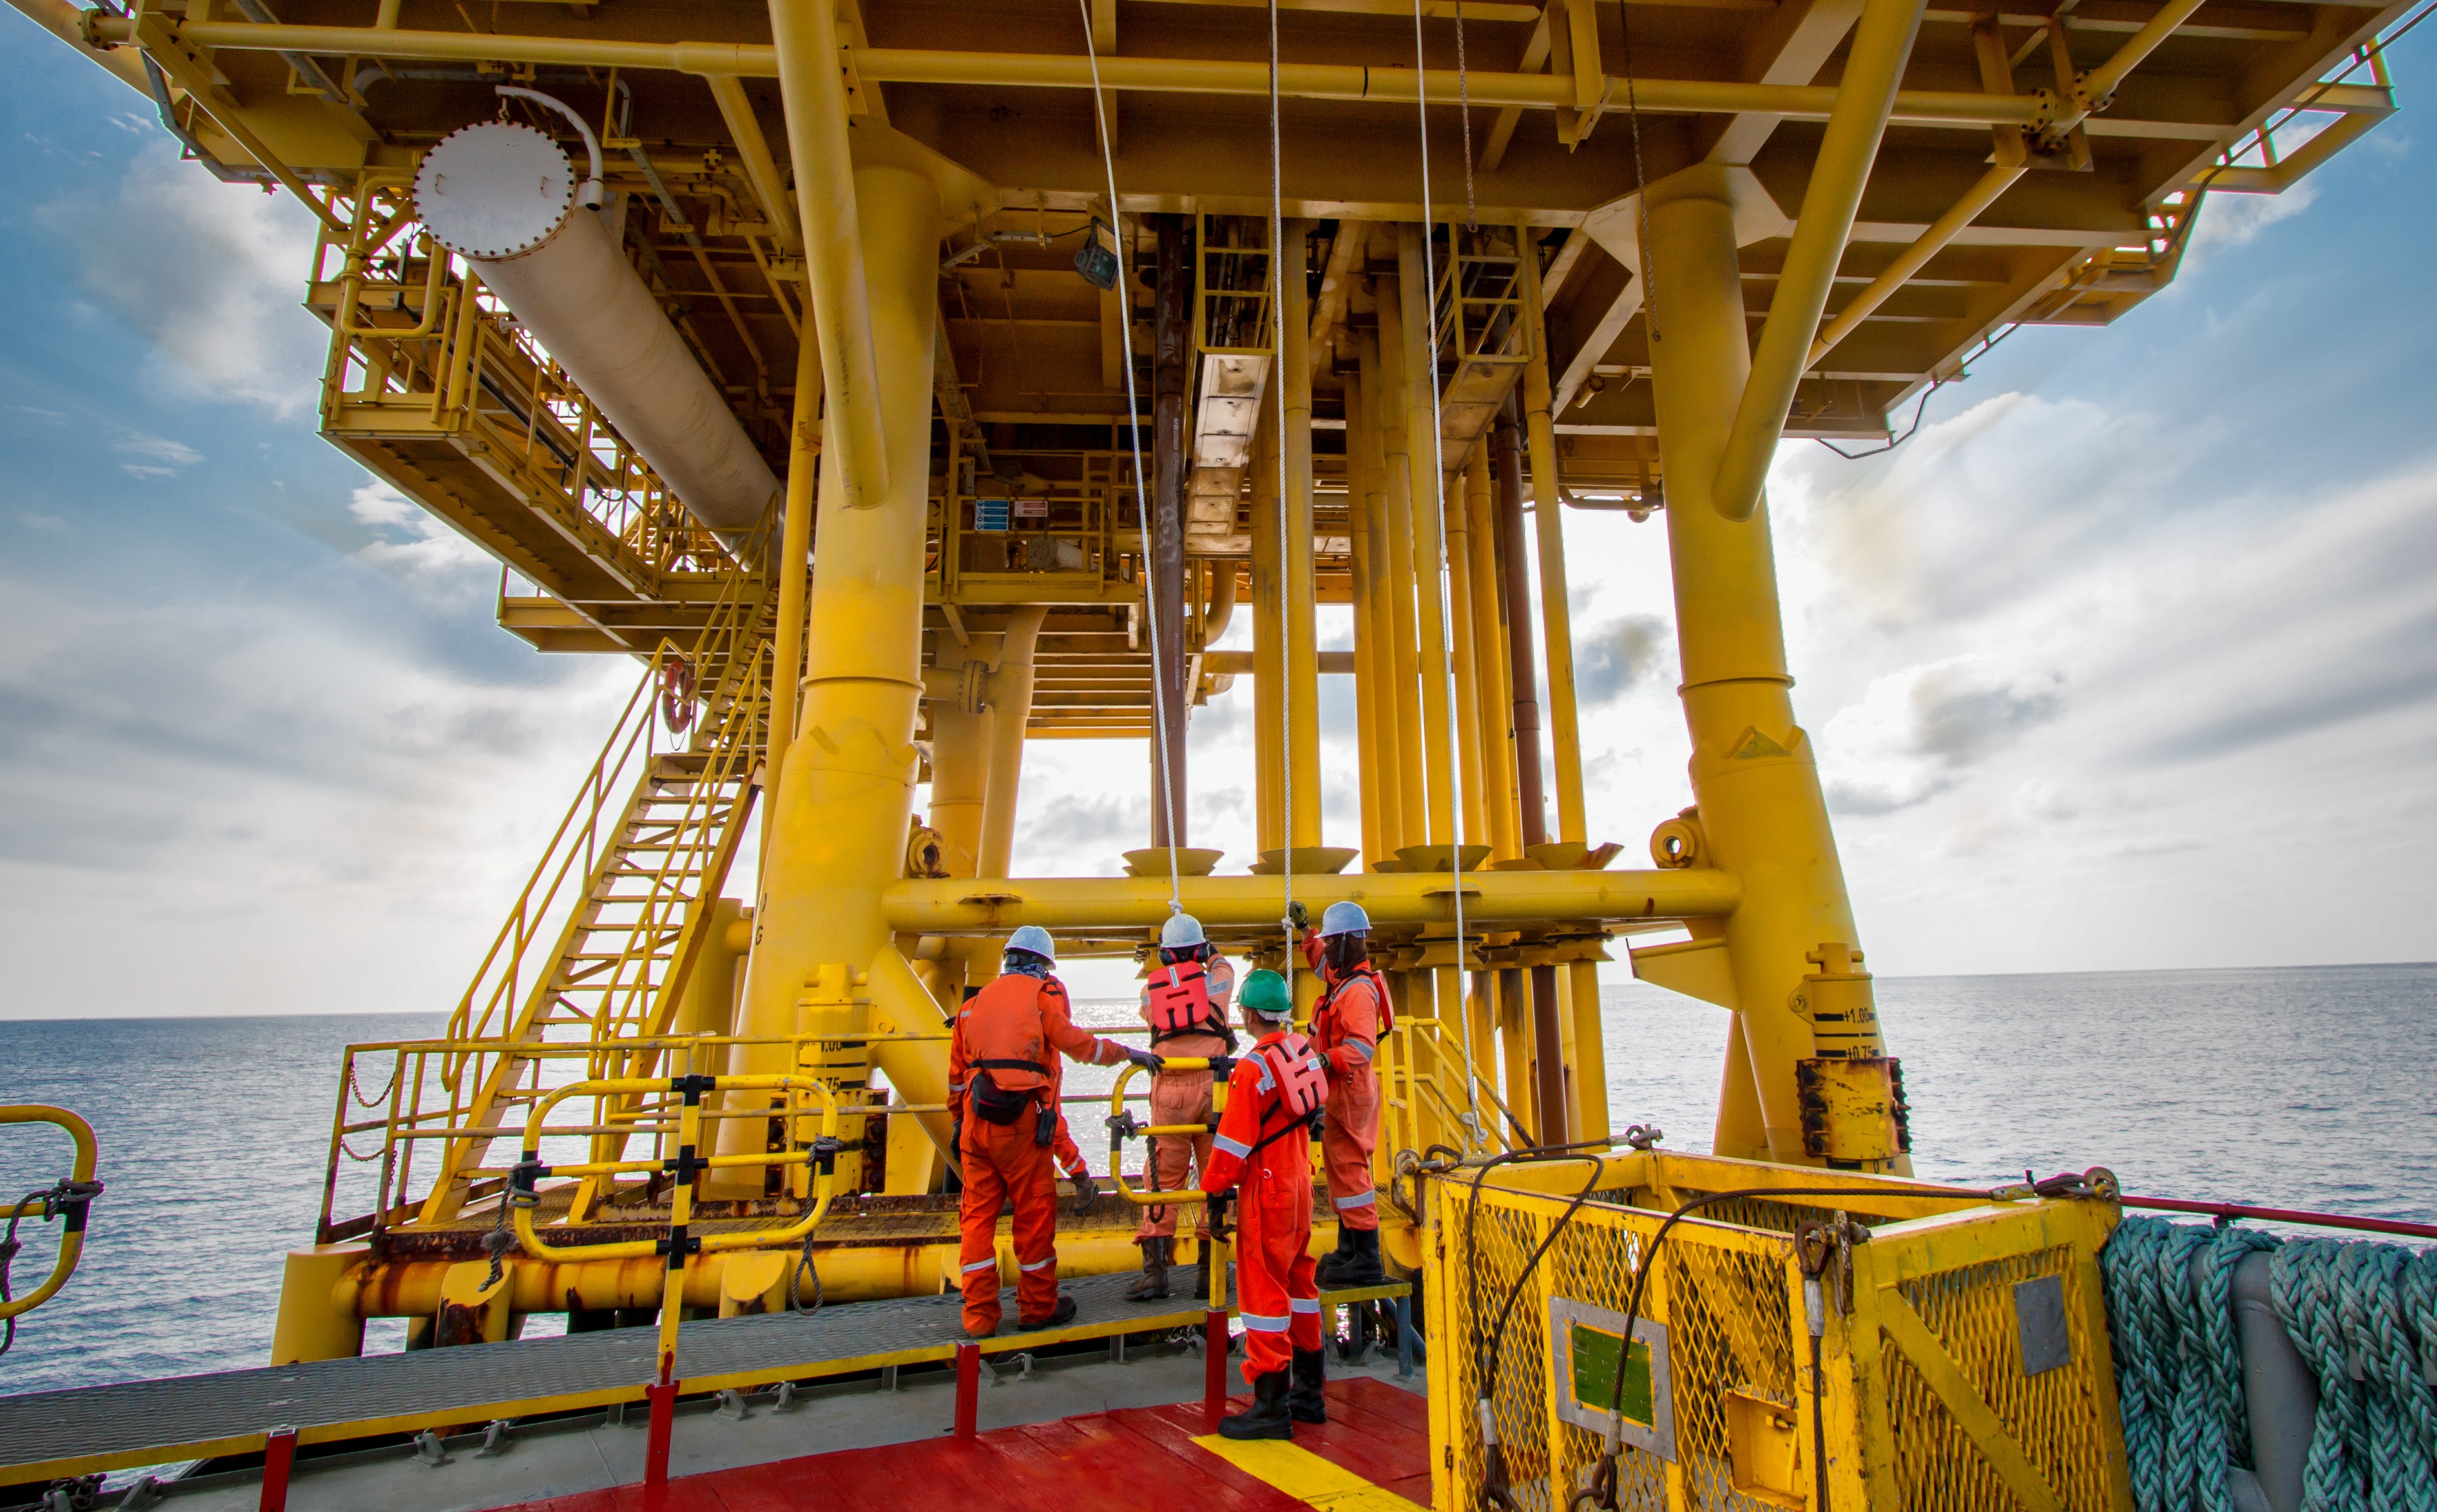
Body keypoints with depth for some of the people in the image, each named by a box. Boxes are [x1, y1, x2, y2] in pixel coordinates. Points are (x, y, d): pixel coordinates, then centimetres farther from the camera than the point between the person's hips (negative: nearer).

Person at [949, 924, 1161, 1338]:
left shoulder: (976, 1002, 18)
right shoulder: (1044, 993, 2)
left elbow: (956, 1074, 20)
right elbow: (1072, 1040, -10)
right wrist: (1127, 1053, -1)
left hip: (977, 1120, 5)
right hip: (1023, 1121, -5)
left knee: (978, 1214, 10)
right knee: (1035, 1211, 8)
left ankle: (979, 1314, 14)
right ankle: (1038, 1307, 20)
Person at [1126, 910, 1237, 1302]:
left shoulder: (1150, 991, 7)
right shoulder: (1213, 983, 3)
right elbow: (1225, 969, 26)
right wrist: (1209, 952, 45)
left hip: (1168, 1090, 1)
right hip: (1211, 1086, -1)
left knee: (1164, 1176, 6)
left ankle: (1154, 1270, 0)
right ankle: (1209, 1272, 9)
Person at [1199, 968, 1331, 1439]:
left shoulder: (1252, 1068, -19)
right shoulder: (1302, 1051, 1)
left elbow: (1235, 1141, -18)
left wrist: (1216, 1193, -10)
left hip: (1268, 1191, -8)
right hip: (1301, 1182, 8)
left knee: (1264, 1289, 0)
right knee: (1298, 1280, 17)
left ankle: (1271, 1404, 5)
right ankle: (1309, 1391, 28)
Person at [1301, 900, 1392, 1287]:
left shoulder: (1358, 991, -21)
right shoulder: (1342, 977, 10)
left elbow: (1362, 1048, -32)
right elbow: (1322, 962, 35)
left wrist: (1323, 1061, -39)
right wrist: (1310, 938, 28)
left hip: (1349, 1090, -11)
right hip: (1339, 1088, 11)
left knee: (1349, 1169, -7)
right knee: (1340, 1168, 17)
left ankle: (1367, 1261, -1)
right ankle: (1348, 1252, 28)